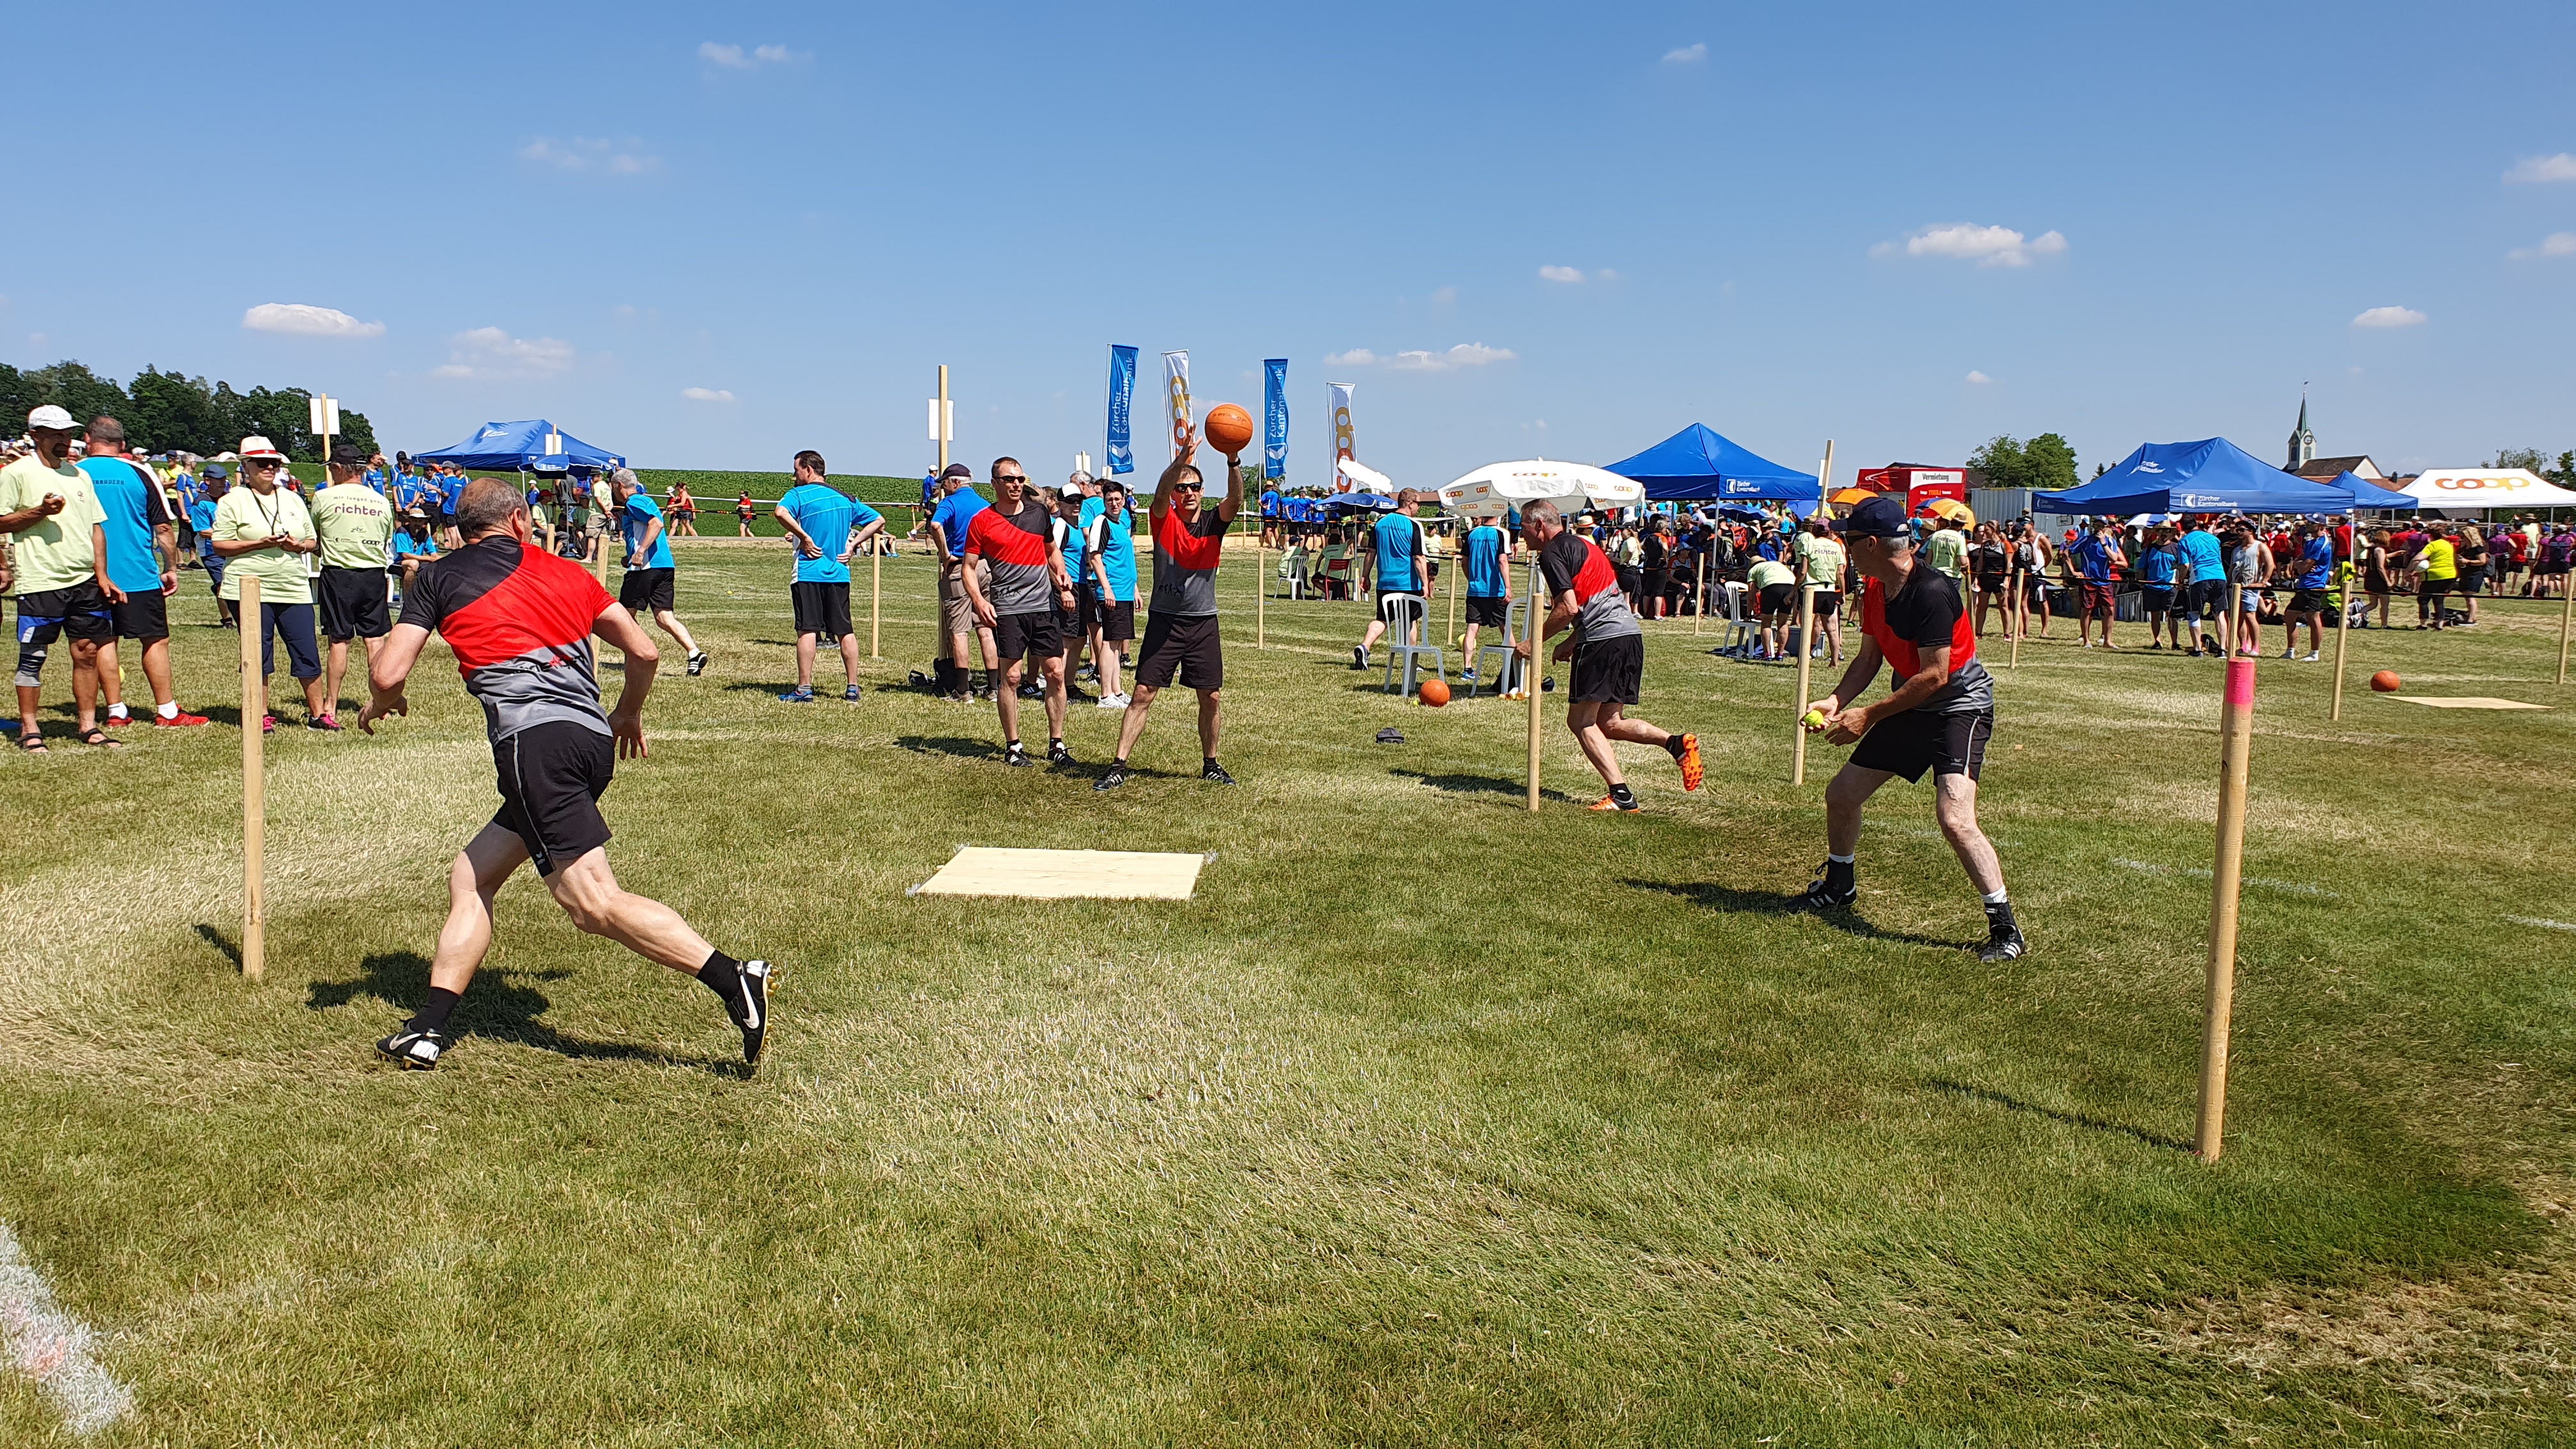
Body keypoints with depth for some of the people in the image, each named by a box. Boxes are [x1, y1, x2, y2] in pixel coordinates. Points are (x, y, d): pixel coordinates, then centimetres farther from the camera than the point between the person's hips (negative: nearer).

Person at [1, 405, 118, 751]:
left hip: (85, 580, 5)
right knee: (33, 656, 1)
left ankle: (87, 725, 12)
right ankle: (29, 728, 10)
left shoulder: (80, 475, 16)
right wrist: (40, 512, -18)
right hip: (39, 582, -5)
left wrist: (101, 574, 10)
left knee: (87, 651, 4)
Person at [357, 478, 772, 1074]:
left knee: (595, 902, -13)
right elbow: (644, 651, 20)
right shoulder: (566, 572, 22)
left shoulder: (439, 578, 12)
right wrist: (628, 712, 39)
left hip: (534, 740, -6)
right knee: (469, 877, 18)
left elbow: (388, 674, 8)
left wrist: (380, 706, 32)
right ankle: (429, 1028, 16)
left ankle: (735, 982, -26)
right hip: (593, 739, 7)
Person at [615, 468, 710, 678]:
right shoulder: (644, 501, 25)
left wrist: (640, 552, -25)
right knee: (664, 618, 1)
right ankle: (695, 654, -15)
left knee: (625, 615, 6)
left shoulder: (634, 502, -5)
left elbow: (656, 524, -21)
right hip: (666, 566, 9)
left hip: (646, 567, -9)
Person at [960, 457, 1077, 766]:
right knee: (1011, 676, -3)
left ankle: (1056, 744, 13)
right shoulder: (982, 520, -1)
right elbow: (969, 567, 0)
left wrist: (1062, 574, 6)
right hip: (1007, 609, -3)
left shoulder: (1040, 512, 10)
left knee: (1055, 672, 2)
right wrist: (979, 600, -15)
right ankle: (1012, 747, 9)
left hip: (1044, 605, 4)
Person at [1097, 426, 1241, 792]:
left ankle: (1210, 765, 22)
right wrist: (1183, 458, -40)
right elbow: (1160, 491, -23)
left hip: (1204, 622, 2)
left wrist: (1232, 462, -34)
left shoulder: (1214, 523, 3)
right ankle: (1118, 767, -4)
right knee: (1143, 694, -5)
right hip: (1164, 620, -2)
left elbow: (1235, 500, -17)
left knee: (1212, 697, 5)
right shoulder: (1165, 520, -2)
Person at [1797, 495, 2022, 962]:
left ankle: (2005, 928, -14)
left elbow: (1935, 676, -27)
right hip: (1911, 707, 9)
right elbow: (1869, 657, 8)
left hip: (1961, 706, -9)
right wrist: (1836, 700, -9)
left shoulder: (1932, 591, -27)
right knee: (1841, 794, 12)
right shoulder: (1874, 589, 0)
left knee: (1955, 818, -26)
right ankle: (1839, 888, 37)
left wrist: (1869, 715, -23)